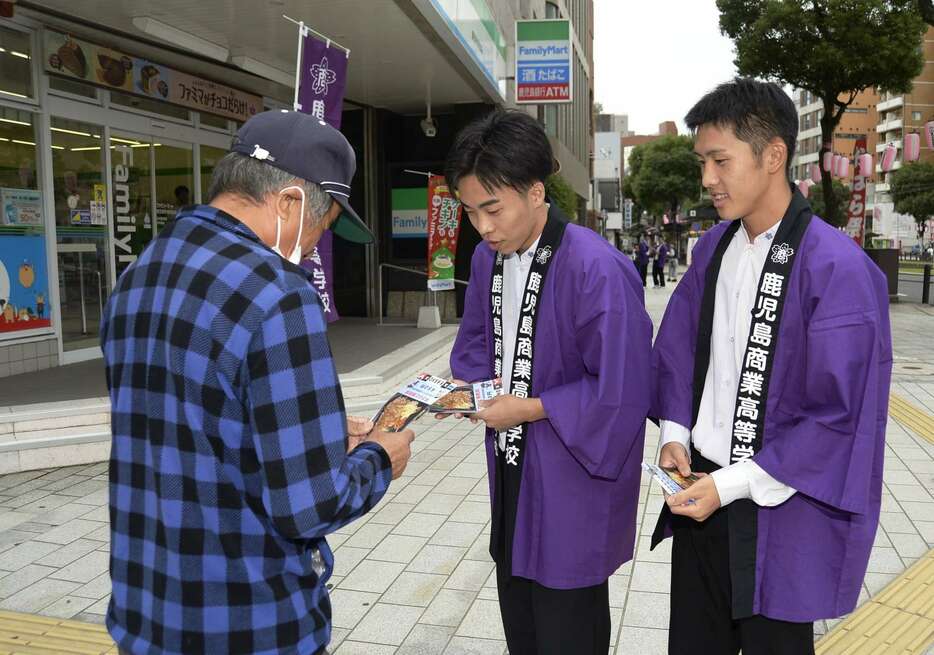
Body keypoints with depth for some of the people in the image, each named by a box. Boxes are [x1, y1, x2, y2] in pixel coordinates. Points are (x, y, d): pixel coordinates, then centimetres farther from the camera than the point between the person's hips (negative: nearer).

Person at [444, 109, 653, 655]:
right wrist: (465, 384, -5)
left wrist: (530, 409, -18)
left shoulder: (597, 270, -24)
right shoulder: (487, 258, 2)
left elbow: (621, 393, -22)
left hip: (572, 484, -7)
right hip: (510, 468, 7)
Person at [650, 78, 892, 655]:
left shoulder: (836, 267, -18)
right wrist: (674, 433, -2)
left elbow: (839, 413, -18)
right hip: (700, 490, 6)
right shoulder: (714, 246, 3)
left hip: (778, 515, -6)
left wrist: (731, 485, -18)